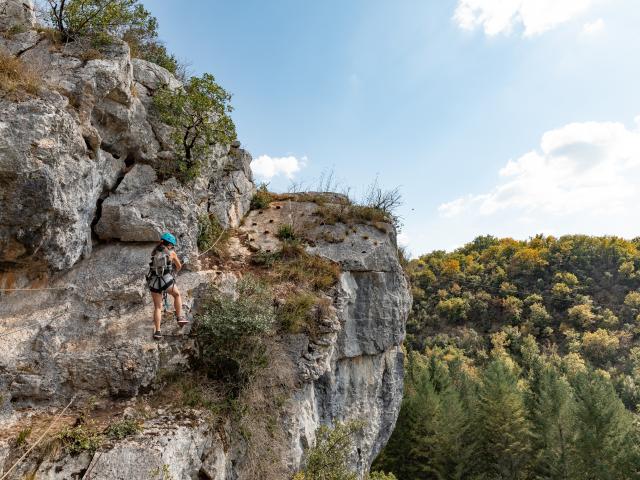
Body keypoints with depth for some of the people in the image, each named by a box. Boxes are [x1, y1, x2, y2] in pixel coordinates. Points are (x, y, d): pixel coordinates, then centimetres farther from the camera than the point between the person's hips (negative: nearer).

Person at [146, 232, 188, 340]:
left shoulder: (154, 252, 17)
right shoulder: (171, 252, 6)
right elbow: (179, 266, 20)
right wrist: (175, 271, 43)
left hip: (154, 281, 3)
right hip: (166, 280, -3)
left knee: (157, 307, 13)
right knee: (177, 295, 27)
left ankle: (157, 332, 8)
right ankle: (179, 317, 23)